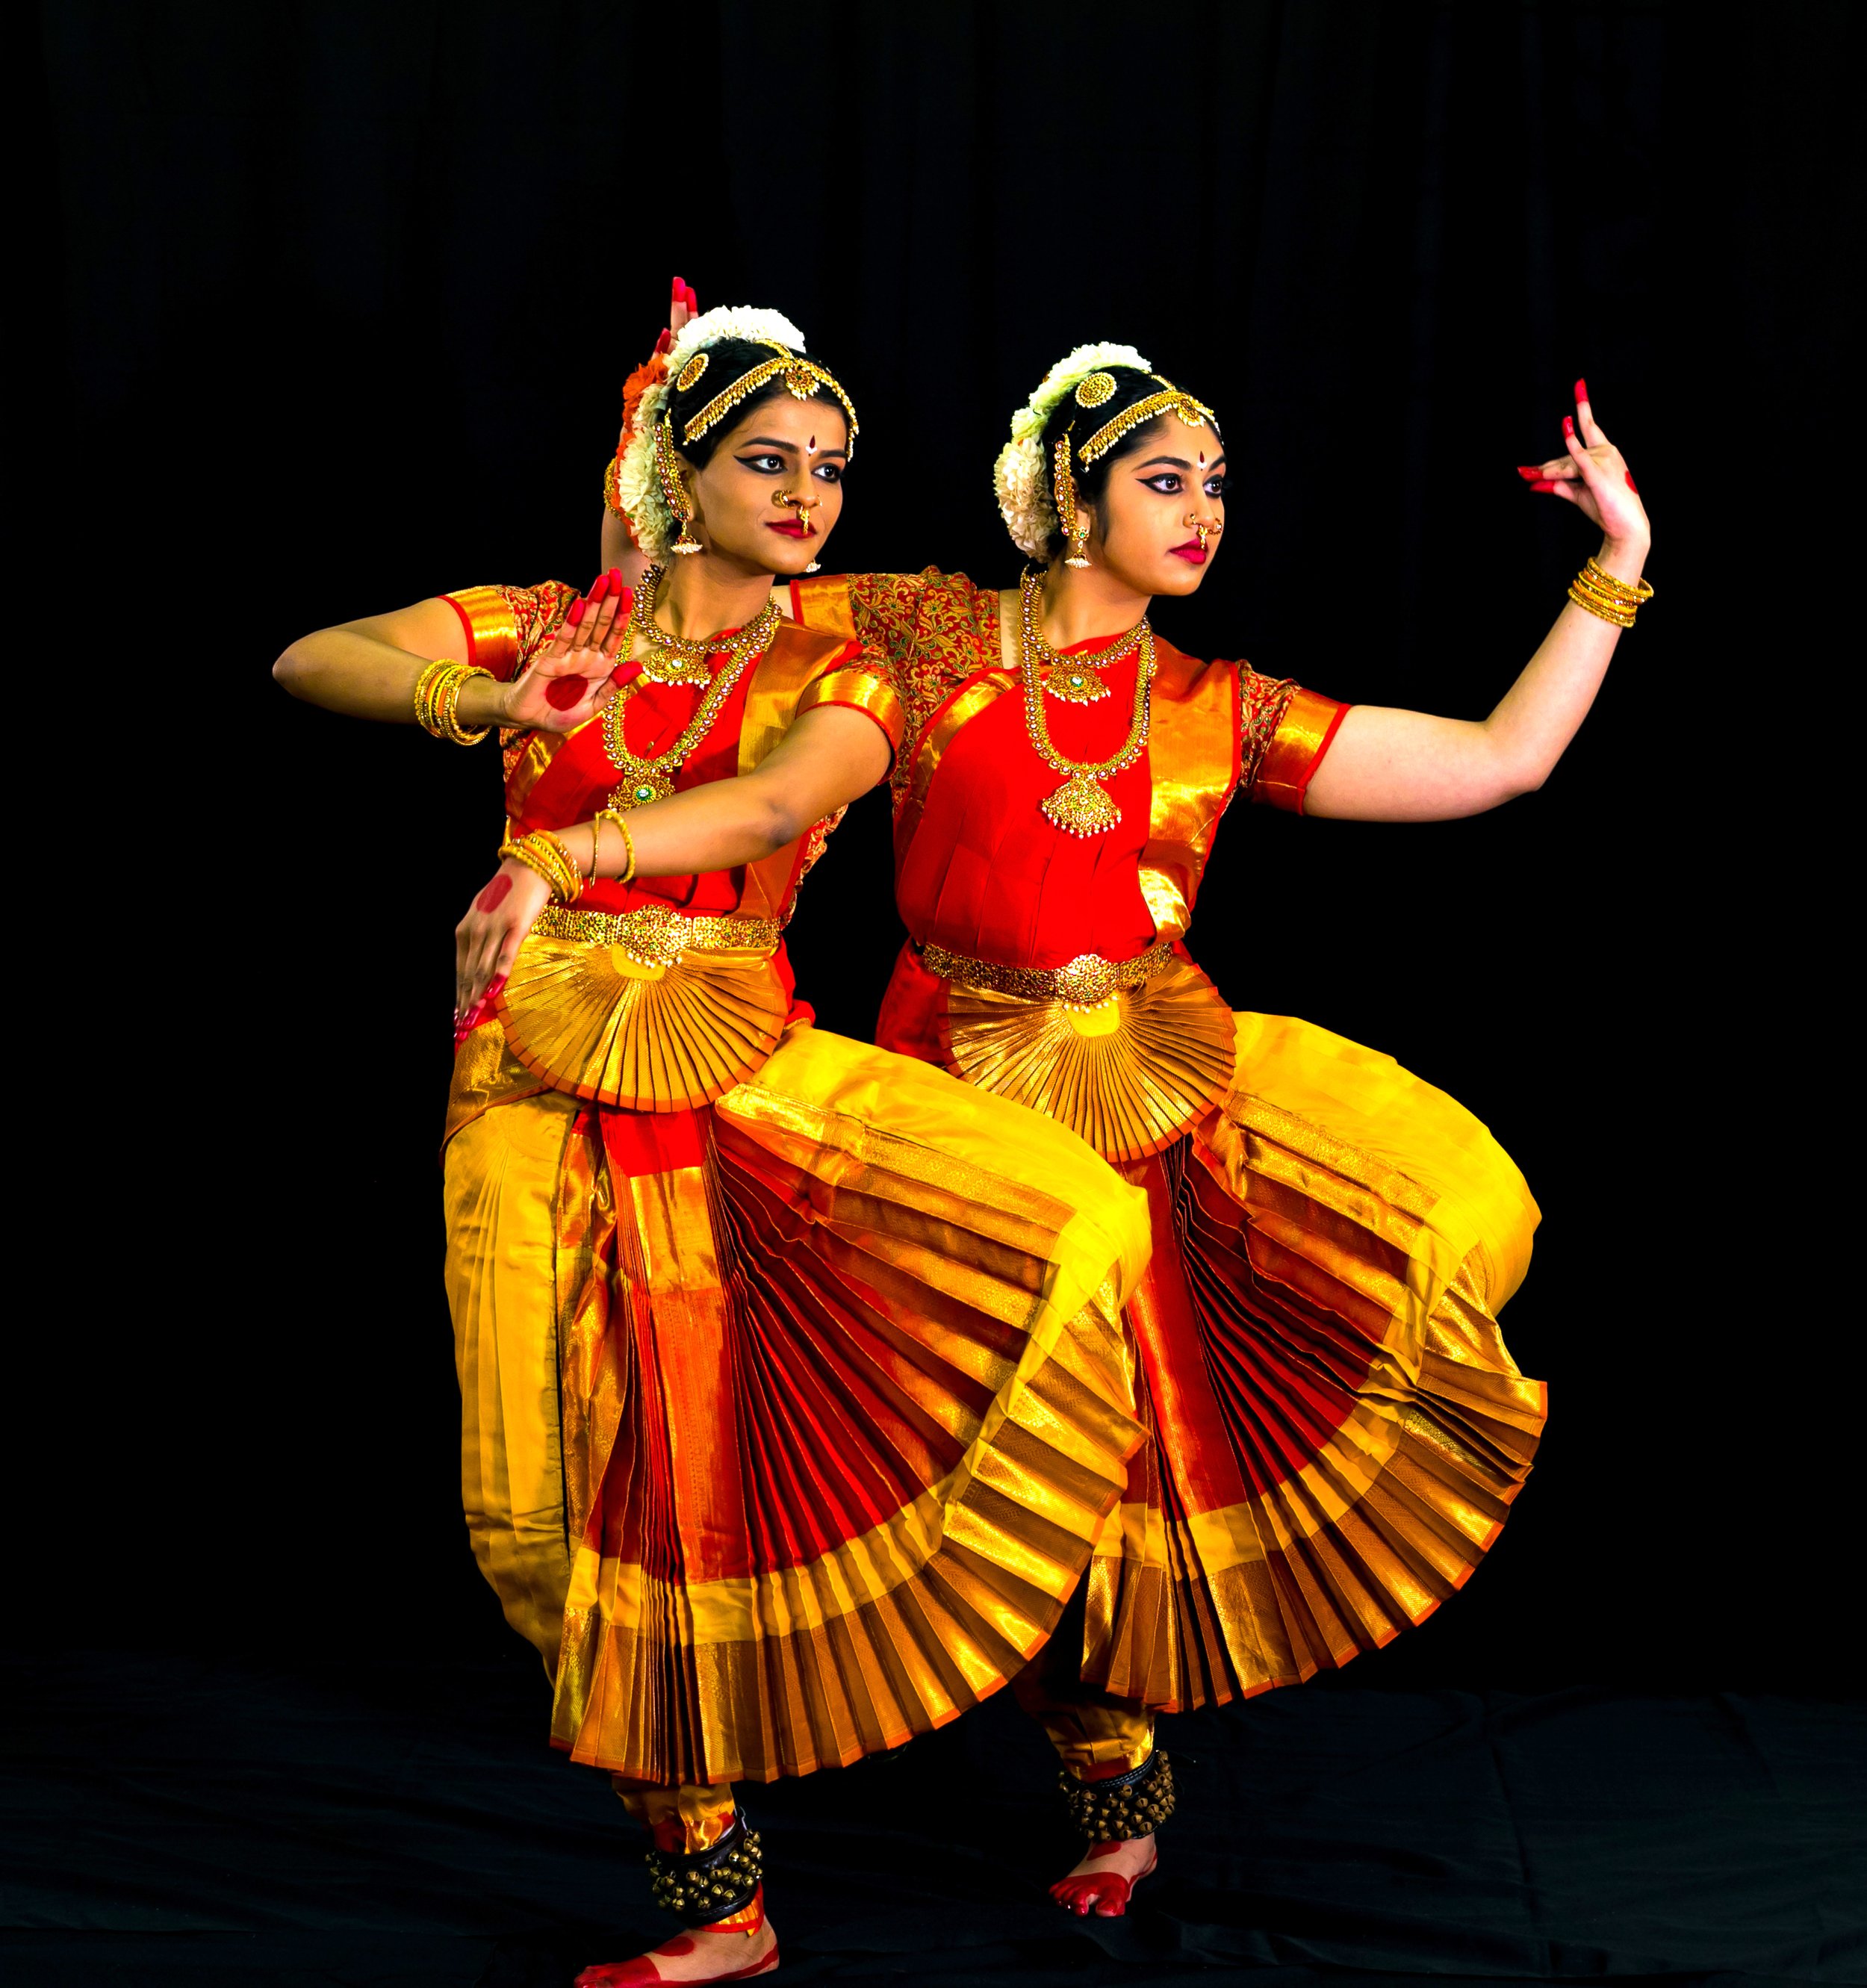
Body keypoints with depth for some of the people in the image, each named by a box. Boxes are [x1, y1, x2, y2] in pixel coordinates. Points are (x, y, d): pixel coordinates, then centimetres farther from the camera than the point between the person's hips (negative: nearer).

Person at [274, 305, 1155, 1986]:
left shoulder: (836, 682, 5)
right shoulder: (550, 630, 9)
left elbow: (775, 802, -19)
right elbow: (308, 663, 4)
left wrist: (558, 857, -35)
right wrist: (483, 705, -14)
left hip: (746, 1078, 0)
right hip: (543, 1097, 0)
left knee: (1079, 1221, -21)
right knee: (581, 1497, -2)